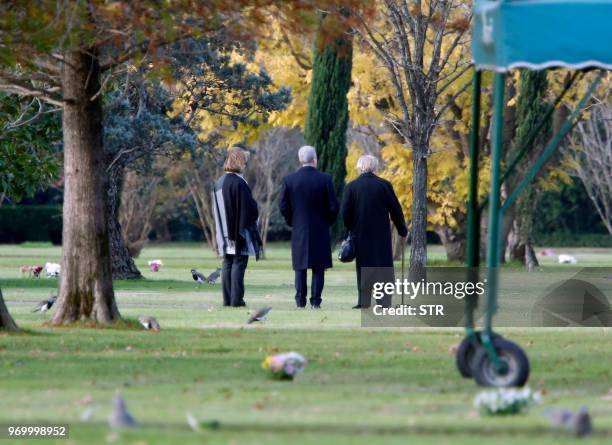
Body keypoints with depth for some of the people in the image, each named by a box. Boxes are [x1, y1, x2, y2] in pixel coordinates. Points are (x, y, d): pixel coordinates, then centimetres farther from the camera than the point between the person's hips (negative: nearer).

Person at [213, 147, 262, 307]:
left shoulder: (219, 183, 8)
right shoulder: (239, 183, -15)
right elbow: (248, 208, -15)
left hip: (225, 232, 7)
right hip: (240, 229, -7)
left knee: (227, 265, 9)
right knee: (239, 263, -5)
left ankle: (227, 298, 8)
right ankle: (236, 298, -8)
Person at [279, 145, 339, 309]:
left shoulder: (289, 179, -4)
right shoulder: (325, 179, -7)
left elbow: (283, 206, -3)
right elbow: (334, 207, -8)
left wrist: (292, 222, 12)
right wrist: (327, 222, 9)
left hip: (299, 230, 1)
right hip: (320, 231, -1)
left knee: (300, 267, 8)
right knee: (318, 267, 4)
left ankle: (301, 301, 4)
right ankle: (315, 302, -1)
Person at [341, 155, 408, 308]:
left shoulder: (351, 187, -3)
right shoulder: (384, 185, -3)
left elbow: (345, 212, -3)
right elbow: (395, 210, 0)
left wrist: (350, 229, 14)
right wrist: (403, 231, 11)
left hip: (361, 233, 1)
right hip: (382, 233, -1)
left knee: (364, 266, 6)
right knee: (383, 265, 4)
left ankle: (364, 301, 1)